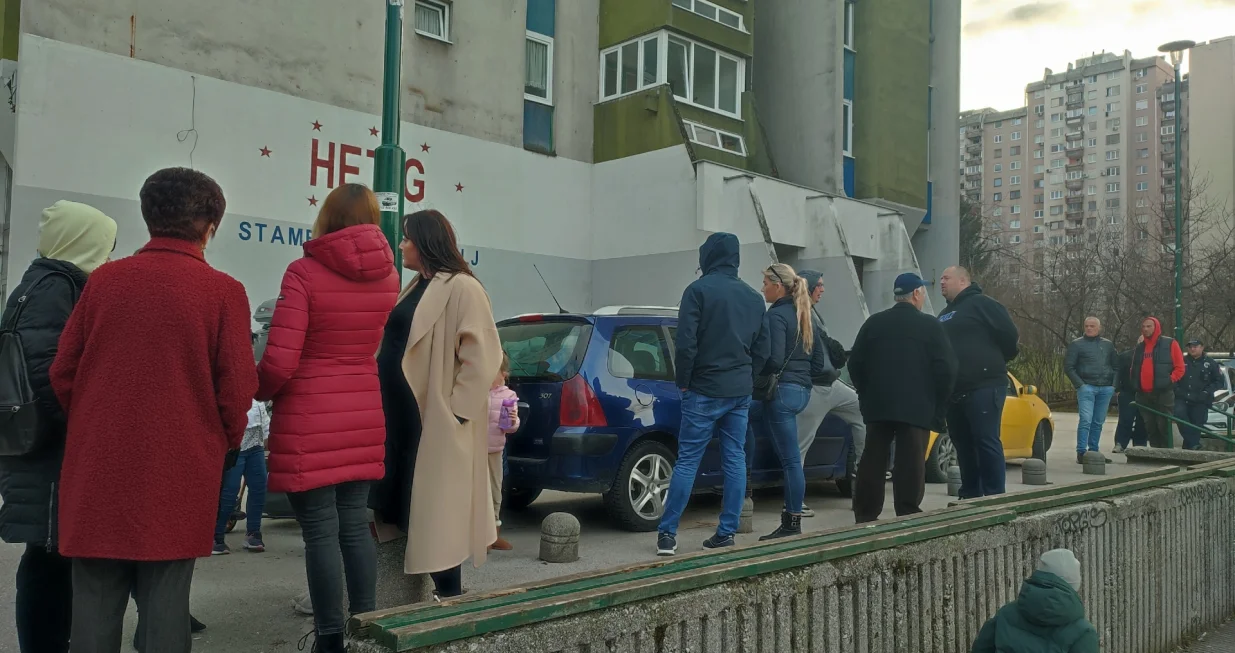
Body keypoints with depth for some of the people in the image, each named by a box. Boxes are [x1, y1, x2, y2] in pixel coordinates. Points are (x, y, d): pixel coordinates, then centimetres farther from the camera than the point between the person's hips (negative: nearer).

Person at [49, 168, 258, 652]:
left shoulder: (104, 280, 0)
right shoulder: (223, 291, -8)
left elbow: (63, 372, 5)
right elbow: (237, 388, -7)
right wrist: (225, 442, 13)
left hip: (98, 467, 3)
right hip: (178, 471, -2)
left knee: (95, 601, 10)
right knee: (165, 601, 5)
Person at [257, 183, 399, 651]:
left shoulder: (305, 273, -11)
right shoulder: (388, 276, 5)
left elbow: (278, 363, -14)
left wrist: (258, 393, 5)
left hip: (310, 421, -5)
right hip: (365, 417, 5)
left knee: (321, 532, 2)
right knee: (355, 524, 15)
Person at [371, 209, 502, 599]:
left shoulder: (462, 288, -12)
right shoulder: (417, 288, 16)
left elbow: (482, 357, -19)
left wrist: (455, 410, -19)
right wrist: (385, 405, 15)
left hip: (435, 420, -9)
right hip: (402, 415, 10)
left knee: (436, 511, -3)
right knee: (407, 507, 14)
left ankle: (450, 595, 8)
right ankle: (443, 588, 26)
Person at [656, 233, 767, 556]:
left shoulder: (699, 290, -8)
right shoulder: (753, 297, 12)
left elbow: (686, 343, -13)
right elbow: (761, 349, 14)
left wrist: (683, 381, -3)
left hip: (705, 390, -5)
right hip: (741, 391, 5)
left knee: (687, 460, -2)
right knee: (735, 459, 8)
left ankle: (667, 533, 0)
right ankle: (727, 532, 12)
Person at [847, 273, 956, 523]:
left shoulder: (874, 323, 7)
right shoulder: (930, 325, -4)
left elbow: (855, 364, 7)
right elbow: (946, 369, -8)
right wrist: (938, 405, 3)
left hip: (877, 405, 4)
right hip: (917, 407, -4)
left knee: (872, 461, 7)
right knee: (910, 464, -2)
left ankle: (865, 517, 10)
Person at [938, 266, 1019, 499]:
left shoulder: (981, 304, -4)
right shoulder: (945, 314, 22)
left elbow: (1009, 335, -10)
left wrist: (996, 362, 3)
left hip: (983, 386, -9)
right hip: (956, 390, 9)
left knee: (987, 442, -8)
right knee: (963, 444, 11)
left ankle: (995, 497, -5)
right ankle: (970, 495, 18)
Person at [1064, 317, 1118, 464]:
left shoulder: (1108, 345, 14)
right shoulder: (1076, 344, 2)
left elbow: (1116, 366, 17)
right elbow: (1068, 367, -1)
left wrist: (1114, 385, 5)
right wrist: (1080, 384, -9)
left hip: (1106, 388, 4)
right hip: (1086, 387, -4)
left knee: (1098, 422, 7)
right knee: (1085, 420, -12)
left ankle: (1093, 451, 14)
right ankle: (1081, 452, -10)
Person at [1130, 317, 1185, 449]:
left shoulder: (1169, 344, 0)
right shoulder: (1139, 347, 16)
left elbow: (1180, 368, -3)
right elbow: (1134, 370, 23)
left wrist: (1169, 381, -12)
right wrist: (1136, 386, 11)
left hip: (1163, 394, -5)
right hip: (1143, 395, 5)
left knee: (1163, 426, -6)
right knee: (1150, 427, 8)